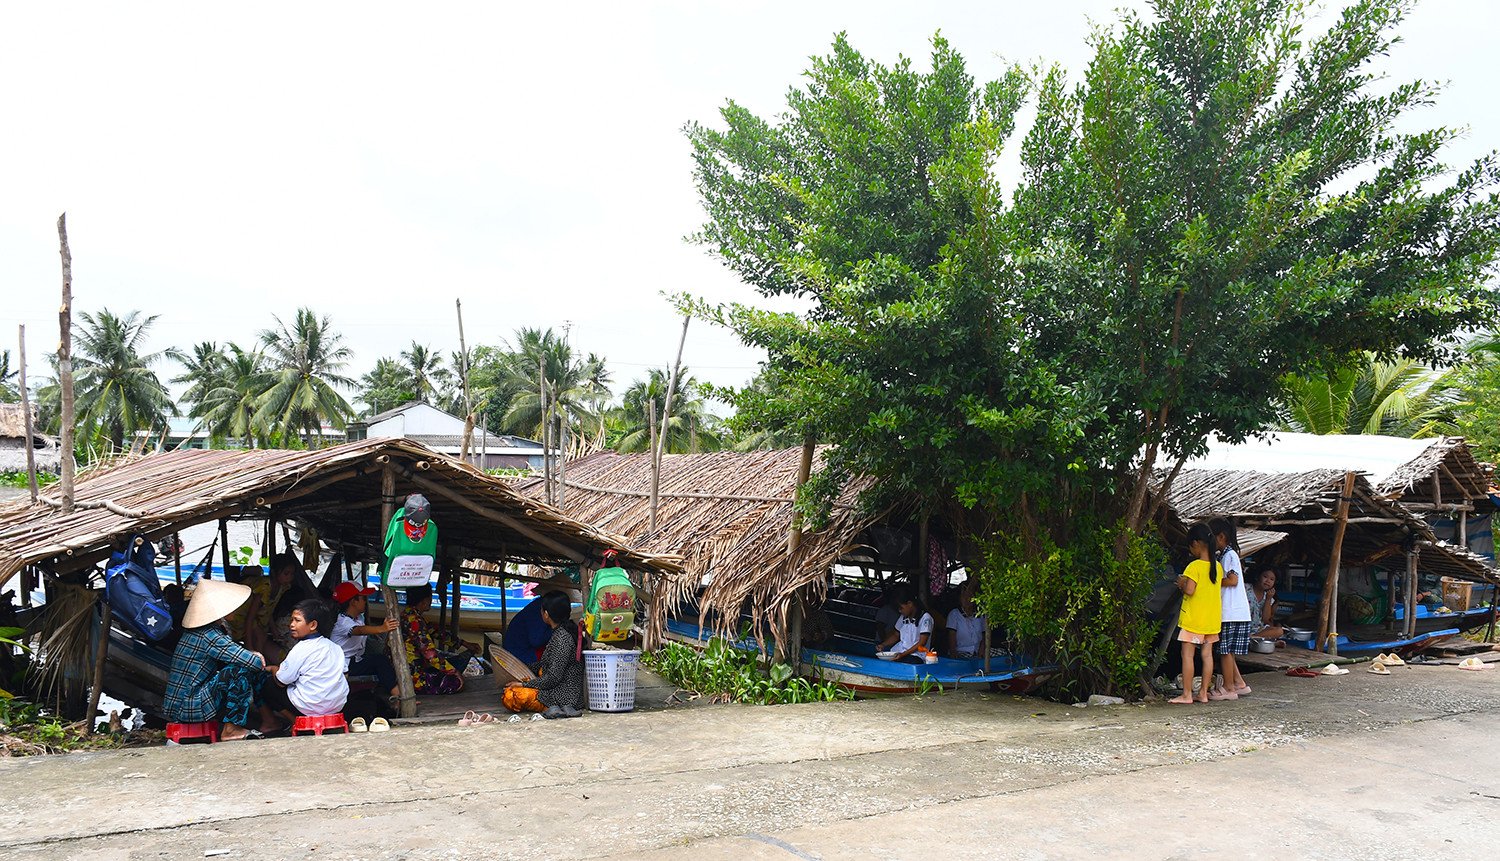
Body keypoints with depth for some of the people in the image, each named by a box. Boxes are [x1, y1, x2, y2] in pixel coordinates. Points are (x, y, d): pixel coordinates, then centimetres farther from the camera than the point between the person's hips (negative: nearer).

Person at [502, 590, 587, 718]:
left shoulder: (561, 637, -20)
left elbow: (553, 677, -21)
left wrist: (524, 684, -11)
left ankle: (549, 707, -13)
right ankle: (555, 707, 5)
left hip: (564, 696, -10)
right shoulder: (569, 629, 9)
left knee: (509, 696, -15)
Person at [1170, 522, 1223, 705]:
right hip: (1211, 619, 7)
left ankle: (1186, 694, -1)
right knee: (1207, 654, 10)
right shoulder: (1217, 566, 6)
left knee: (1187, 655, -1)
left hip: (1192, 619, -7)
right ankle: (1204, 693, 14)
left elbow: (1189, 590, -26)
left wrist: (1182, 584, -6)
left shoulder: (1194, 566, -17)